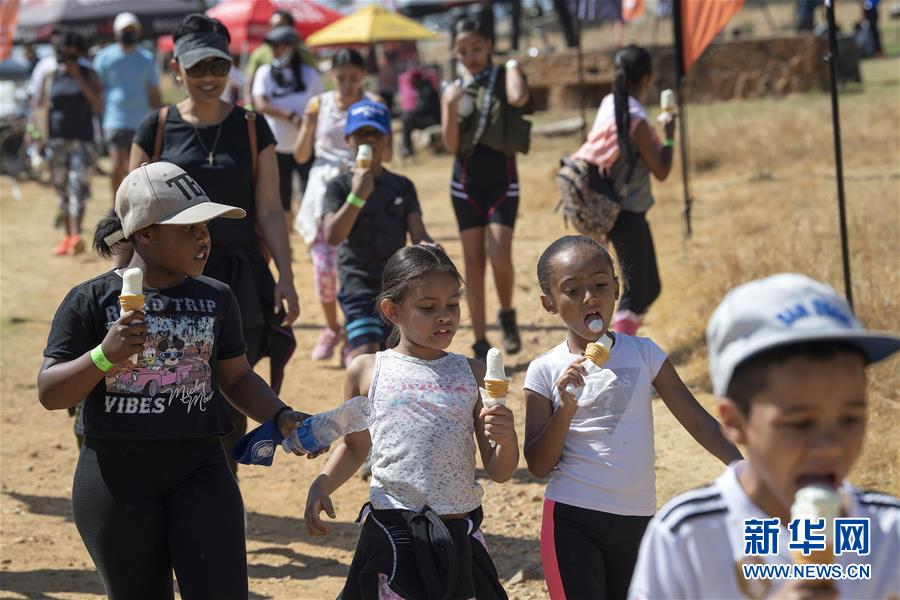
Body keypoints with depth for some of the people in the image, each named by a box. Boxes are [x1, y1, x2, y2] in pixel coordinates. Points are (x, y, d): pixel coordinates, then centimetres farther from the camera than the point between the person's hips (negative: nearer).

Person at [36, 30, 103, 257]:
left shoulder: (89, 75, 5)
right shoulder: (49, 77, 9)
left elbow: (98, 106, -5)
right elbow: (40, 107, 11)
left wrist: (79, 79, -10)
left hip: (82, 140, -2)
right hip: (56, 141, 2)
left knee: (78, 186, -16)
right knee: (61, 189, 5)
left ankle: (76, 236, -26)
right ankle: (68, 236, 14)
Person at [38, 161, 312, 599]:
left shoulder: (215, 299, 6)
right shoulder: (91, 301, -4)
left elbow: (236, 377, 17)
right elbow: (49, 394, -6)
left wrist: (281, 416, -1)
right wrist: (104, 357, -23)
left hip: (199, 469, 2)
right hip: (115, 474, -2)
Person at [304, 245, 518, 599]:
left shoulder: (472, 374, 5)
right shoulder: (367, 372, 3)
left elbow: (500, 472, 5)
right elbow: (355, 446, 17)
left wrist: (506, 437, -15)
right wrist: (322, 484, 0)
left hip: (461, 534, 1)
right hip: (392, 532, -1)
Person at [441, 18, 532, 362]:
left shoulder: (503, 78, 0)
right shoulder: (454, 91, 4)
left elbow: (518, 99, -26)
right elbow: (451, 145, -4)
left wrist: (512, 67, -9)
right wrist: (451, 106, -18)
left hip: (502, 182, -2)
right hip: (466, 184, 2)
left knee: (499, 256, -17)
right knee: (473, 262, 2)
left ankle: (507, 314, 11)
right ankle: (481, 344, 8)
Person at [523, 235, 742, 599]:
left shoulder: (644, 354, 1)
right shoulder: (545, 372, -4)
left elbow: (695, 419, 1)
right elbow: (538, 466, -6)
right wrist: (566, 409, -20)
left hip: (638, 520, 3)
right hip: (573, 520, -3)